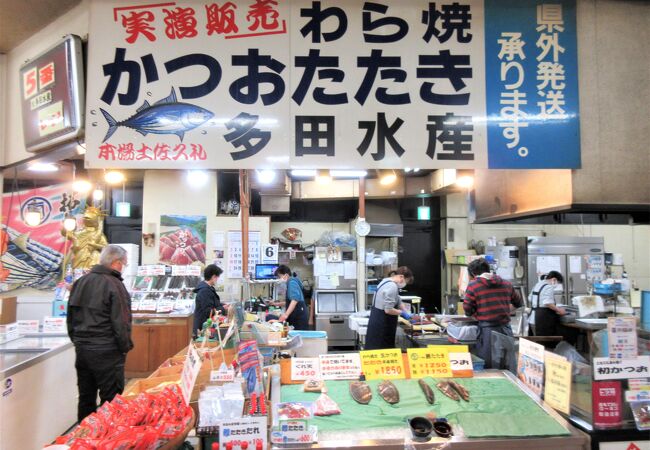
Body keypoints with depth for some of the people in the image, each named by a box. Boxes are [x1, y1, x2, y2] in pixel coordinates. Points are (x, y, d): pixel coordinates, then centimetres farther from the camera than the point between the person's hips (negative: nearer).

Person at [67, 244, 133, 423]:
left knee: (86, 398, 19)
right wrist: (125, 347, -5)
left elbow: (70, 317, 16)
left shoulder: (80, 282, 9)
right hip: (106, 352, -8)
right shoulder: (114, 285, -16)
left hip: (81, 349, 8)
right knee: (111, 400, 1)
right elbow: (121, 323, -16)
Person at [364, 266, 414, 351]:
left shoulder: (388, 282, 12)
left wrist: (407, 313, 13)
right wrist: (402, 312, -9)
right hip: (382, 324, -10)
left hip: (379, 321, 10)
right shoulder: (392, 286, -21)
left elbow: (398, 302, 20)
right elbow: (388, 310, -24)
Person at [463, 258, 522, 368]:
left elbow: (467, 311, -4)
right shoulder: (506, 284, 8)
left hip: (487, 331, -4)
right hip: (506, 329, 4)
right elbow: (518, 303, 22)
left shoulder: (473, 285, -6)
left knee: (486, 367, 4)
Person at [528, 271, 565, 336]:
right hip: (542, 321, -9)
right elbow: (548, 303, -24)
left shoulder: (538, 285, 16)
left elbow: (530, 299, 22)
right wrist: (558, 310, -13)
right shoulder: (549, 287, -12)